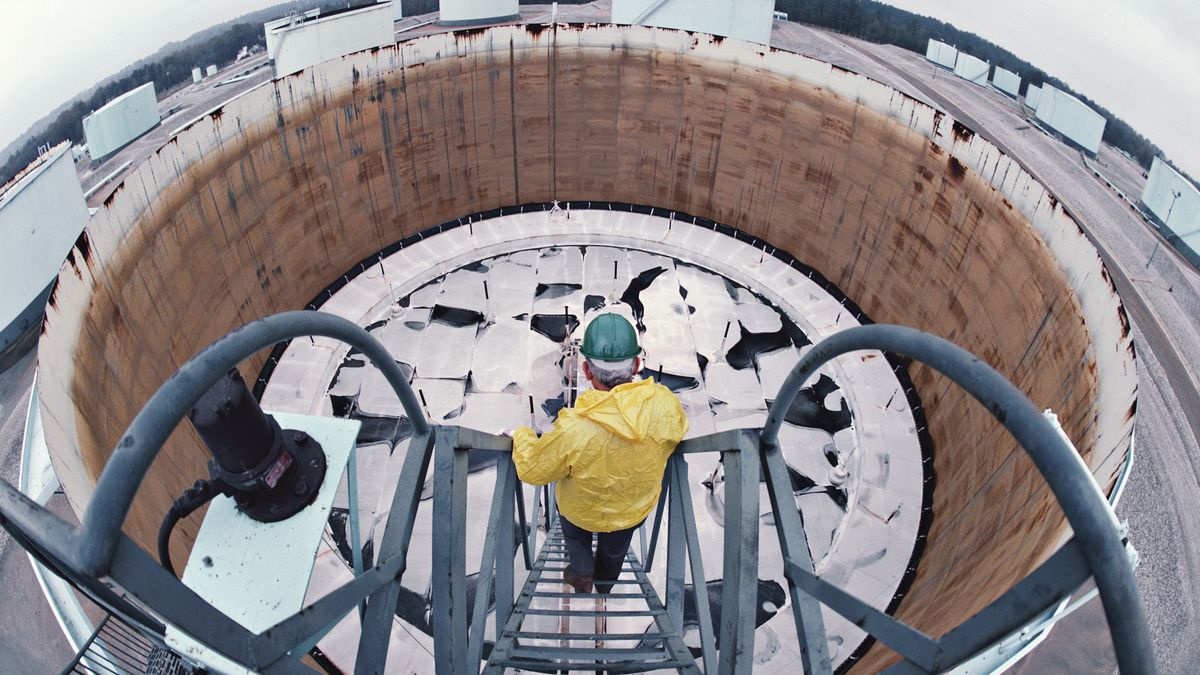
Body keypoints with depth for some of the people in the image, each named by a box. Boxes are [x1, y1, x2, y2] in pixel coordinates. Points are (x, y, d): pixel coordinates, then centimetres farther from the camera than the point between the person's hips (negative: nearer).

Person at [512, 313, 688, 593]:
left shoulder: (572, 431, -42)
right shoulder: (666, 405, -34)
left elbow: (533, 470, -23)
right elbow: (679, 429, -8)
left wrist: (521, 436, -3)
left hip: (583, 513, -3)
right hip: (637, 508, 4)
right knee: (615, 548, 37)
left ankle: (582, 571, 44)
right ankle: (605, 583, 62)